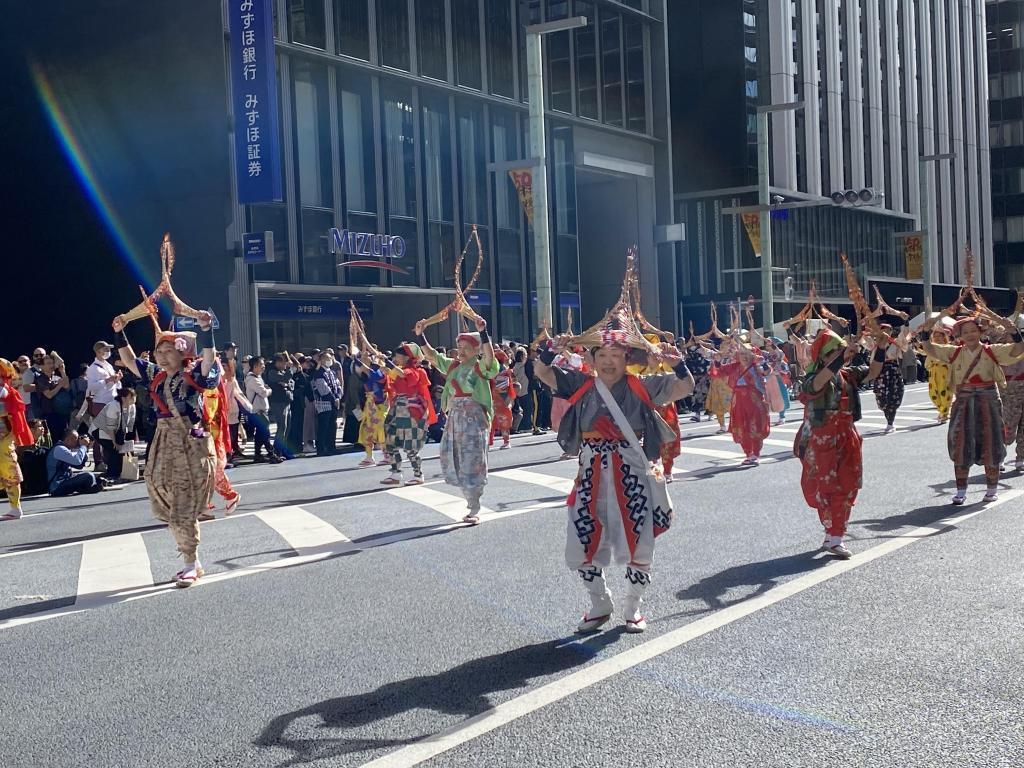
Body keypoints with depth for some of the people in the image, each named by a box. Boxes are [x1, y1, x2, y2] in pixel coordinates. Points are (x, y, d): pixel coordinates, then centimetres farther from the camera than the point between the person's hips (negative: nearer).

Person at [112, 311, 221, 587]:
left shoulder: (193, 375, -6)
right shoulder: (156, 376, 11)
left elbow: (209, 357, -22)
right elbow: (130, 361, 19)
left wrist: (205, 329, -35)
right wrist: (119, 334, 10)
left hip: (191, 447, -7)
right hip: (164, 446, 7)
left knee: (184, 511, -7)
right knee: (169, 511, 9)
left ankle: (191, 565, 5)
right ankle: (192, 561, 21)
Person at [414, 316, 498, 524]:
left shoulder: (480, 367, -6)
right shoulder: (452, 366, 12)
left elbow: (489, 356, -26)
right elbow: (432, 355, 18)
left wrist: (483, 332, -35)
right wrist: (420, 336, 8)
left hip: (474, 419, -7)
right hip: (454, 417, 7)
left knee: (471, 462, -5)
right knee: (453, 461, 9)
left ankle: (474, 510, 2)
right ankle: (471, 500, 23)